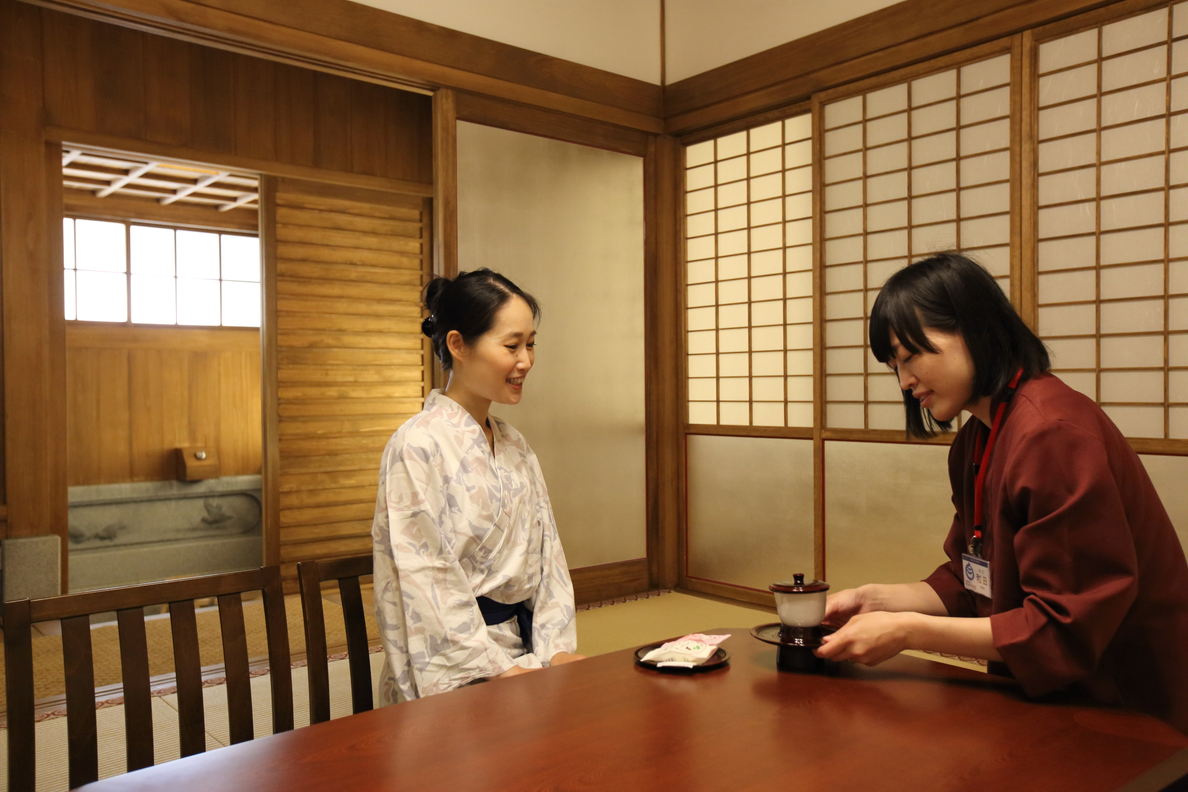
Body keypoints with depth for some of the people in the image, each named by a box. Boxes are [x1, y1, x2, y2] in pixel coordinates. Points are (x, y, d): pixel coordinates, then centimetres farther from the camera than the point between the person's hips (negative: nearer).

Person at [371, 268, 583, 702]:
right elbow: (426, 583, -14)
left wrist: (555, 651, -2)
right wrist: (498, 671, -14)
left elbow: (546, 555, 10)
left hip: (524, 652, 7)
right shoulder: (418, 446, -11)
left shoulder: (516, 446, 12)